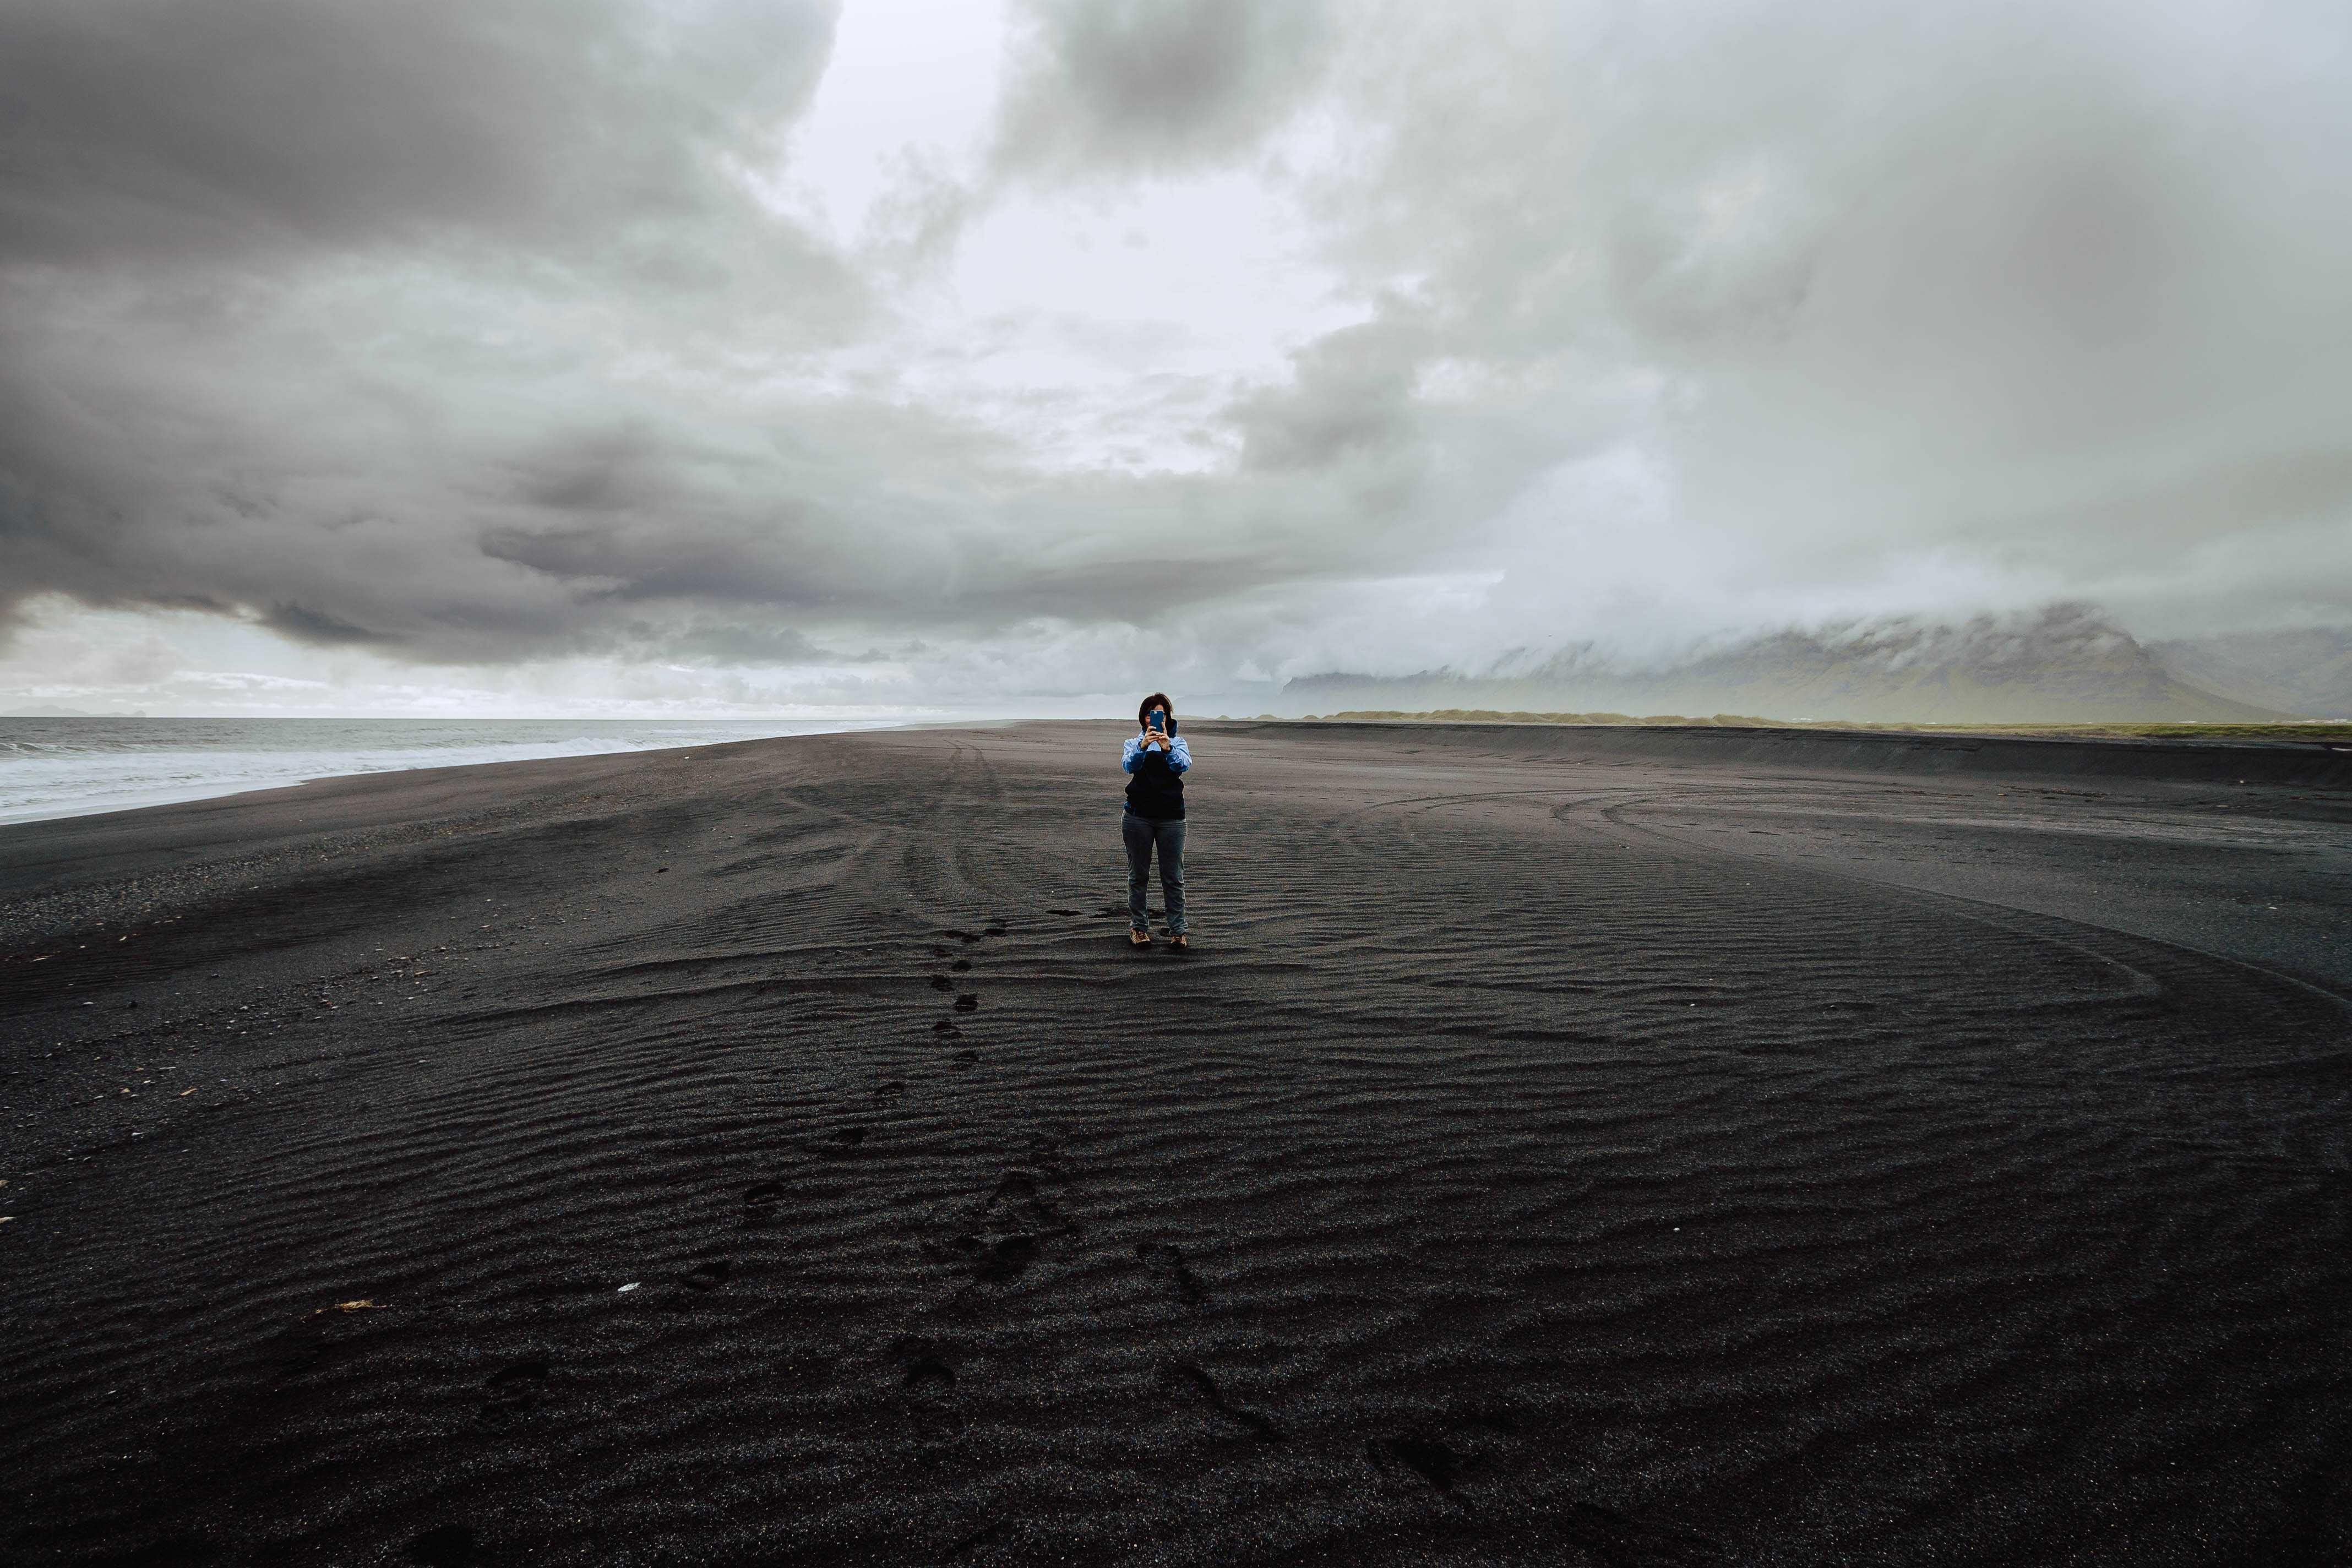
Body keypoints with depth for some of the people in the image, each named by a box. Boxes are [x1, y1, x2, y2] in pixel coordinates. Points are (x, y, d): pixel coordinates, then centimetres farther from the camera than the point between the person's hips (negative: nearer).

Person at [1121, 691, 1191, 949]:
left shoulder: (1177, 742, 9)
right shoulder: (1134, 743, 9)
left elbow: (1184, 765, -13)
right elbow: (1129, 765, -14)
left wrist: (1167, 748, -33)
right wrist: (1142, 746, -33)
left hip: (1171, 816, 0)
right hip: (1138, 815, 0)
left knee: (1173, 877, 0)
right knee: (1138, 874, 5)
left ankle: (1178, 930, 5)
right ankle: (1138, 927, 15)